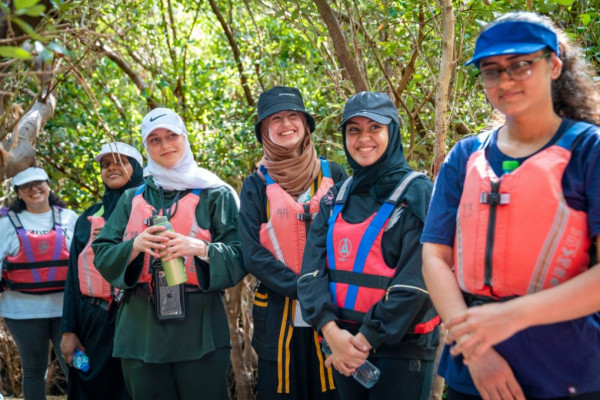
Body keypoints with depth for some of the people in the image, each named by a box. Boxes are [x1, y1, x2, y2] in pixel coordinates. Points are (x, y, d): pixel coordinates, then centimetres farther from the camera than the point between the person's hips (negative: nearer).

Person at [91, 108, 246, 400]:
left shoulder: (216, 194, 5)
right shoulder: (132, 199, 15)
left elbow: (239, 257, -3)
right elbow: (102, 255, 8)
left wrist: (201, 248, -21)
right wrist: (135, 246, -12)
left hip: (200, 329, -3)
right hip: (141, 331, 3)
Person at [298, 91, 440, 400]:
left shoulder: (416, 192, -6)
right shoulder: (337, 198, 9)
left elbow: (415, 281, -15)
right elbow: (312, 268, -1)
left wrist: (367, 339, -15)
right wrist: (330, 329, -16)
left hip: (401, 347, -5)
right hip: (343, 343, 5)